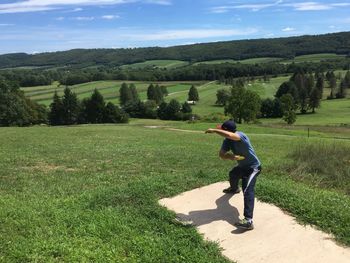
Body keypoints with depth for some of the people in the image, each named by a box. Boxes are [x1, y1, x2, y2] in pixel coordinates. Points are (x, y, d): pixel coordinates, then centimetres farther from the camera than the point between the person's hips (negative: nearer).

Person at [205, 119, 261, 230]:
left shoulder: (240, 135, -34)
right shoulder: (227, 141, -10)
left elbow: (229, 135, -56)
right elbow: (221, 154, -9)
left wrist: (214, 130, -45)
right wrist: (231, 156, -29)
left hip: (253, 167, -9)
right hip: (242, 166, 9)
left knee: (247, 190, -27)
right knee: (232, 174, 35)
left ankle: (248, 221, -35)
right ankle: (234, 188, 70)